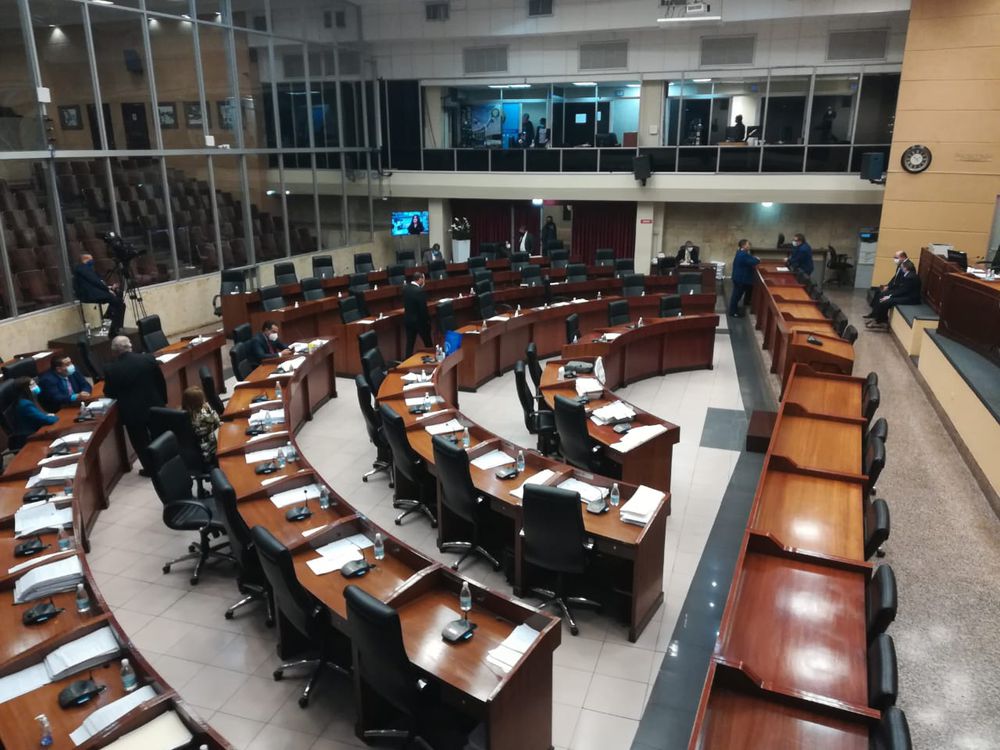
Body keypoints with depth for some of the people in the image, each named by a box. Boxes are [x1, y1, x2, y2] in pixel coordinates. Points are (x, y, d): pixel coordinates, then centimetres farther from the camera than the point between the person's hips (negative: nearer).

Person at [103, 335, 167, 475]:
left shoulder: (110, 368, -15)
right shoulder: (149, 359, -12)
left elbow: (109, 393, -3)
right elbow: (161, 382, -2)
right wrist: (163, 400, 12)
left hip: (132, 412, -2)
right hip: (154, 406, 2)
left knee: (140, 441, 14)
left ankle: (149, 468, 25)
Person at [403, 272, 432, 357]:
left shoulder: (405, 288, -1)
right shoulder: (420, 291, -23)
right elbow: (423, 308, -21)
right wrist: (428, 320, -6)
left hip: (408, 319, 6)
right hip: (420, 320, -6)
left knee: (410, 343, 11)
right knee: (428, 342, 13)